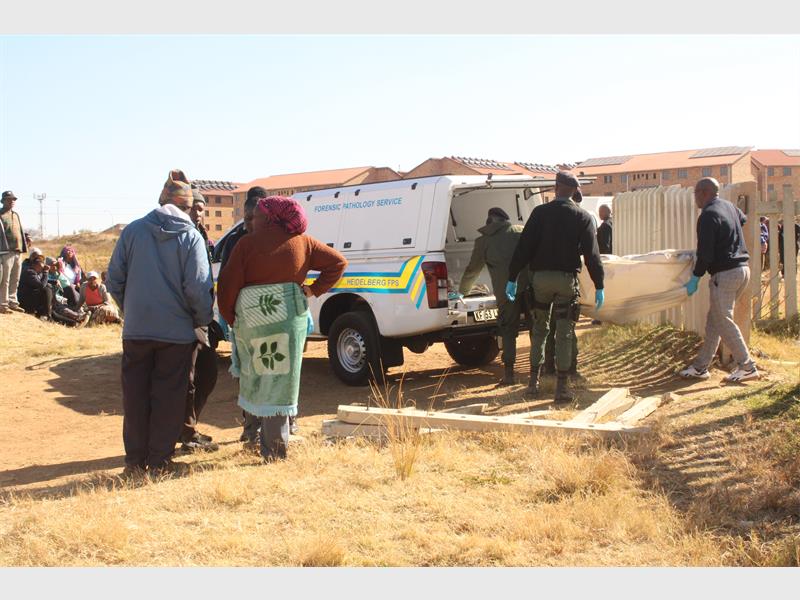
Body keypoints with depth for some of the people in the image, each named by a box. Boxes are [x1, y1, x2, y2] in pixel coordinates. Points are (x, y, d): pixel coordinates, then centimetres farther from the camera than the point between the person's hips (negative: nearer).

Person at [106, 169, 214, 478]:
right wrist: (203, 319, 4)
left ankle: (135, 459, 19)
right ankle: (159, 461, 12)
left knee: (135, 395, 12)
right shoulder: (190, 237, -8)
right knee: (168, 397, 8)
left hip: (136, 329, 2)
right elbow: (198, 287, -13)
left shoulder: (133, 230, 0)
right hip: (176, 331, -2)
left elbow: (114, 279, 1)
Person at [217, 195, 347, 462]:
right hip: (291, 317, 3)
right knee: (280, 380, 11)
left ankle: (274, 448, 10)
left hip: (253, 317, -3)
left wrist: (230, 319, 7)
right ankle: (275, 446, 15)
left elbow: (228, 286, -5)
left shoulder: (248, 243, -4)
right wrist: (315, 289, 9)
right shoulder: (301, 242, 7)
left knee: (261, 377, 9)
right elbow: (338, 262, 10)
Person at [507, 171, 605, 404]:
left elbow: (524, 247, -4)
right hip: (567, 279, -1)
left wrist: (512, 278, -1)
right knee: (564, 334, 3)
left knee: (539, 329, 15)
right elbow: (592, 254, -3)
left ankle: (534, 382, 15)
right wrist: (599, 286, 2)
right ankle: (561, 388, 3)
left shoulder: (540, 212, -1)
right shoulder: (583, 217, 0)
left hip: (541, 277, 1)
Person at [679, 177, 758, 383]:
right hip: (742, 269, 9)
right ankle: (700, 366, 15)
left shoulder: (708, 215, -14)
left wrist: (695, 278, -9)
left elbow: (705, 253, -17)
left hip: (725, 273, -9)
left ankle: (747, 367, 2)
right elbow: (744, 220, 33)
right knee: (714, 319, 11)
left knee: (723, 321, -2)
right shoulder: (729, 206, 12)